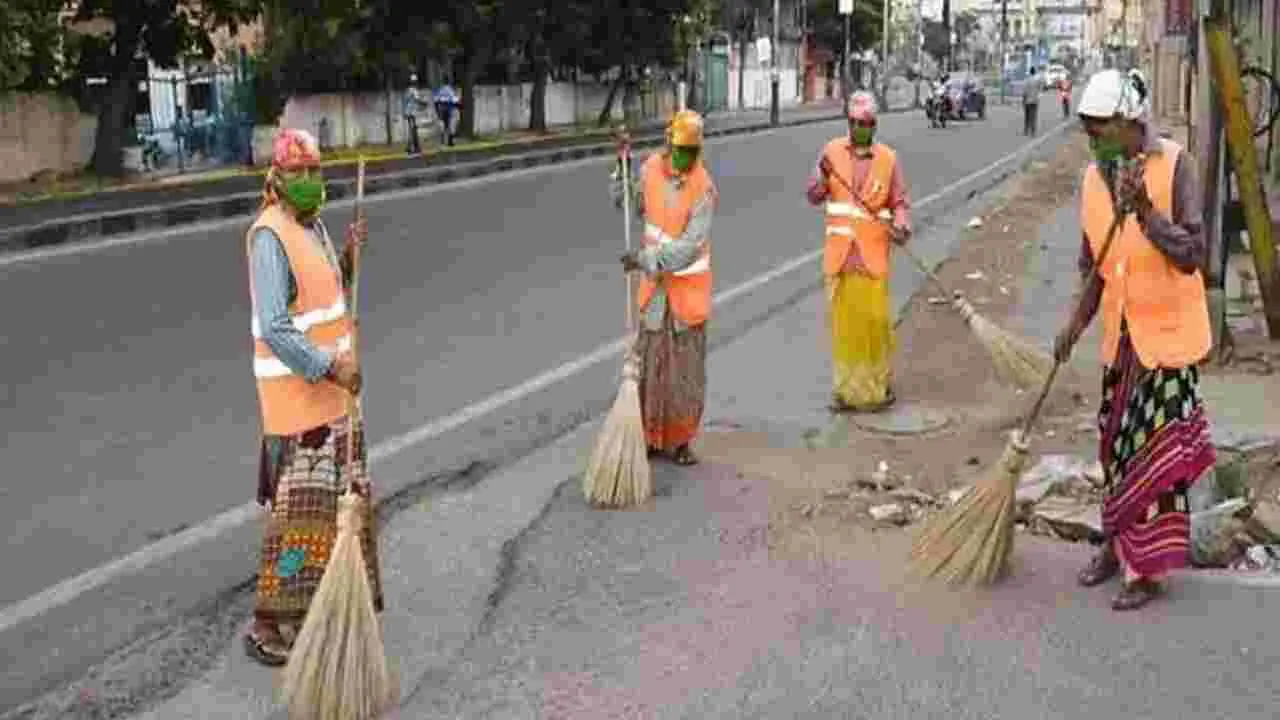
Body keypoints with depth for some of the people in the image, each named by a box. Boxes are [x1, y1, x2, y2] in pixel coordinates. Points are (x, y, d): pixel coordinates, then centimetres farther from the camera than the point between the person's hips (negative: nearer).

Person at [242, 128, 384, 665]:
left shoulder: (313, 226, 10)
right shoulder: (270, 237, -19)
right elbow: (275, 331, -25)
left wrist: (350, 253, 1)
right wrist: (331, 368, -26)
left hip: (328, 382, 10)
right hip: (295, 385, -10)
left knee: (337, 494, 17)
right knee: (299, 505, -8)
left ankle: (313, 597, 32)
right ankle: (264, 624, 0)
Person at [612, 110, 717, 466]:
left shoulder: (704, 188, -17)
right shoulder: (651, 168, -2)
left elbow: (689, 247, -22)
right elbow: (627, 203, 14)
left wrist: (646, 259, -25)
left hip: (688, 286, -3)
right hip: (654, 282, 4)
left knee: (686, 368, 3)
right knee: (649, 363, 6)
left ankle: (680, 440, 16)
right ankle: (650, 437, 16)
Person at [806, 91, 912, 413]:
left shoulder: (887, 158, 1)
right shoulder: (832, 151, 4)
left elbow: (899, 202, 4)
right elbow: (814, 197, 5)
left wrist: (902, 226, -16)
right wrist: (823, 178, -15)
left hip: (873, 253, -1)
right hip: (839, 252, 2)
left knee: (876, 319, -2)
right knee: (842, 320, 6)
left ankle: (880, 385, 14)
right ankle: (845, 388, 16)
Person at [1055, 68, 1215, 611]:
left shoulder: (1174, 166, -14)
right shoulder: (1093, 177, 4)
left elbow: (1191, 255, -19)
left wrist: (1146, 210, -30)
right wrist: (1078, 323, 2)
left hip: (1167, 328, -6)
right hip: (1121, 332, 6)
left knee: (1156, 448, -1)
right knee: (1115, 441, 15)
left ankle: (1148, 568, 9)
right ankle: (1117, 544, 32)